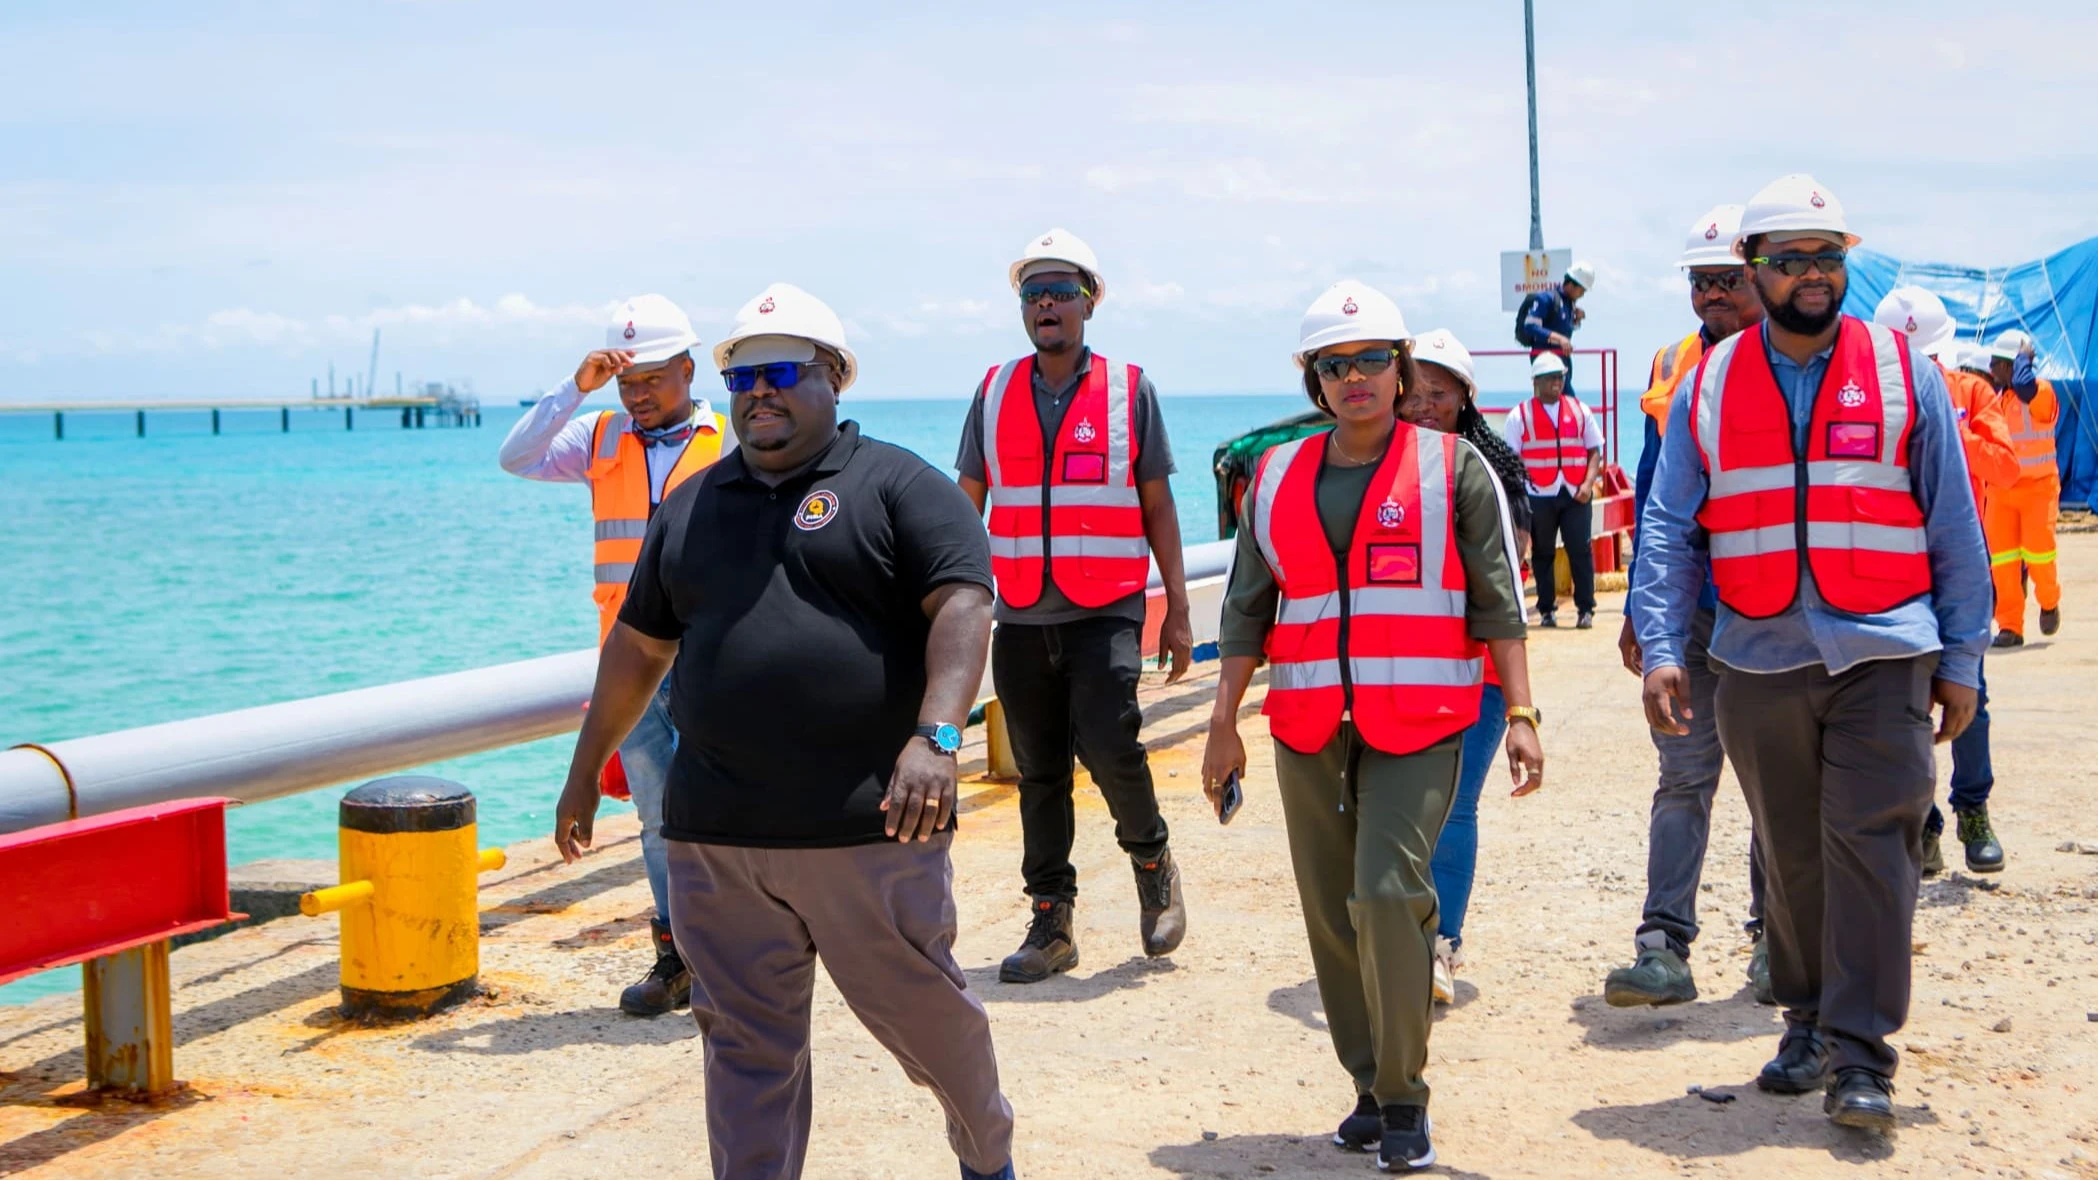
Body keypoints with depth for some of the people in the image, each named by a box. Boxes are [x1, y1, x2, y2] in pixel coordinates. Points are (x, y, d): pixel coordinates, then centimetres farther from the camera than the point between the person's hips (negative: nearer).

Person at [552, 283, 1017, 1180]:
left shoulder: (896, 485, -1)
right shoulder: (691, 507, 16)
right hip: (715, 836, 4)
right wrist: (585, 770, 23)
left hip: (868, 829, -4)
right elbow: (638, 645, 22)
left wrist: (936, 737, -26)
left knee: (920, 1009, 10)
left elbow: (963, 607, -12)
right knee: (745, 1043, 6)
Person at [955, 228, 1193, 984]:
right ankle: (1050, 924, 15)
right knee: (1038, 773, 6)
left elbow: (1158, 506, 5)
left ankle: (1152, 859, 11)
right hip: (1021, 617, 3)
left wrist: (1178, 610, 1)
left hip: (1106, 610, -3)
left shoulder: (1129, 390, 3)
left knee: (1108, 743, -17)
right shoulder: (994, 393, 9)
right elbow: (966, 507, 12)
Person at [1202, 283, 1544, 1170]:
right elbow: (1248, 609, 16)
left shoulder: (1452, 467, 3)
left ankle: (1403, 1100, -3)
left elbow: (1498, 598, 2)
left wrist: (1520, 713, -5)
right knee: (1333, 915, 6)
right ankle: (1371, 1088, 20)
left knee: (1388, 895, -16)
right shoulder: (1276, 478, 12)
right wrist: (1224, 721, 12)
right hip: (1307, 730, 4)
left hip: (1419, 724, -4)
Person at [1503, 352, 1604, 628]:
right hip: (1539, 496, -1)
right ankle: (1547, 610, 14)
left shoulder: (1580, 411, 11)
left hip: (1575, 494, 1)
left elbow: (1595, 450, 11)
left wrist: (1588, 484, -3)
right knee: (1542, 553, 5)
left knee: (1581, 551, -3)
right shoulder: (1520, 416, 3)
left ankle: (1586, 609, 4)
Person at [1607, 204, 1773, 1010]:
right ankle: (1664, 948, -2)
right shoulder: (1671, 367, 11)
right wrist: (1639, 603, 12)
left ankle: (1776, 943, 18)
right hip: (1684, 606, 3)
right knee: (1683, 775, 0)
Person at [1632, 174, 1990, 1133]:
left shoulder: (1902, 373, 3)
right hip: (1758, 660, 2)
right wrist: (1662, 647, -6)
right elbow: (1670, 529, 5)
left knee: (1869, 847, -7)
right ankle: (1807, 1023, 27)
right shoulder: (1710, 387, 6)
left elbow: (1953, 526, 6)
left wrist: (1960, 659, 3)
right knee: (1789, 854, 11)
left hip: (1882, 656, -2)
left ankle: (1860, 1055, 0)